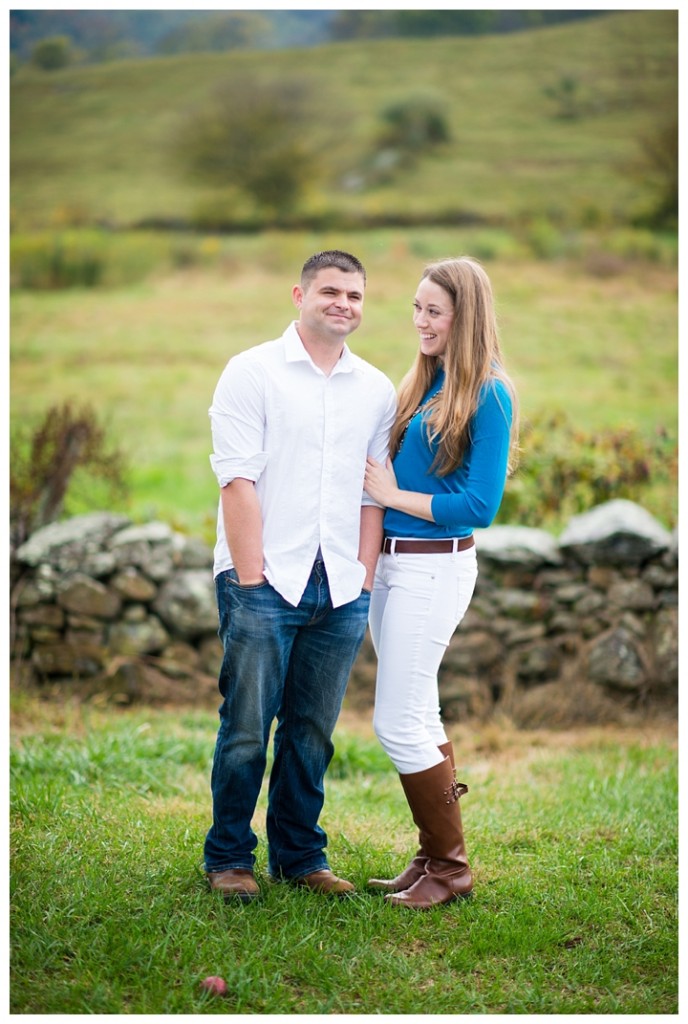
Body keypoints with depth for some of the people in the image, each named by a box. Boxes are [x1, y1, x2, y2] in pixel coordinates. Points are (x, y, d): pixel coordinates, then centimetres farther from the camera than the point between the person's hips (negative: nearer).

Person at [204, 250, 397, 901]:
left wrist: (364, 579, 4)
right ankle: (228, 857, 13)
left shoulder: (376, 390, 13)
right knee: (247, 728, -1)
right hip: (266, 581, -4)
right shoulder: (253, 372, 0)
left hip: (340, 590, 4)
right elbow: (237, 481, -6)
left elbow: (374, 494, 12)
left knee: (312, 730, 9)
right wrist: (250, 579, -11)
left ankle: (299, 855, 21)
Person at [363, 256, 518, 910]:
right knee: (419, 719, 14)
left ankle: (450, 868, 7)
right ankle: (434, 857, 25)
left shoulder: (487, 395, -13)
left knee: (397, 724, -6)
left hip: (436, 568, -8)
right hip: (390, 562, 8)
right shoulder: (422, 383, 11)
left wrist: (395, 496, -12)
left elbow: (481, 505, -17)